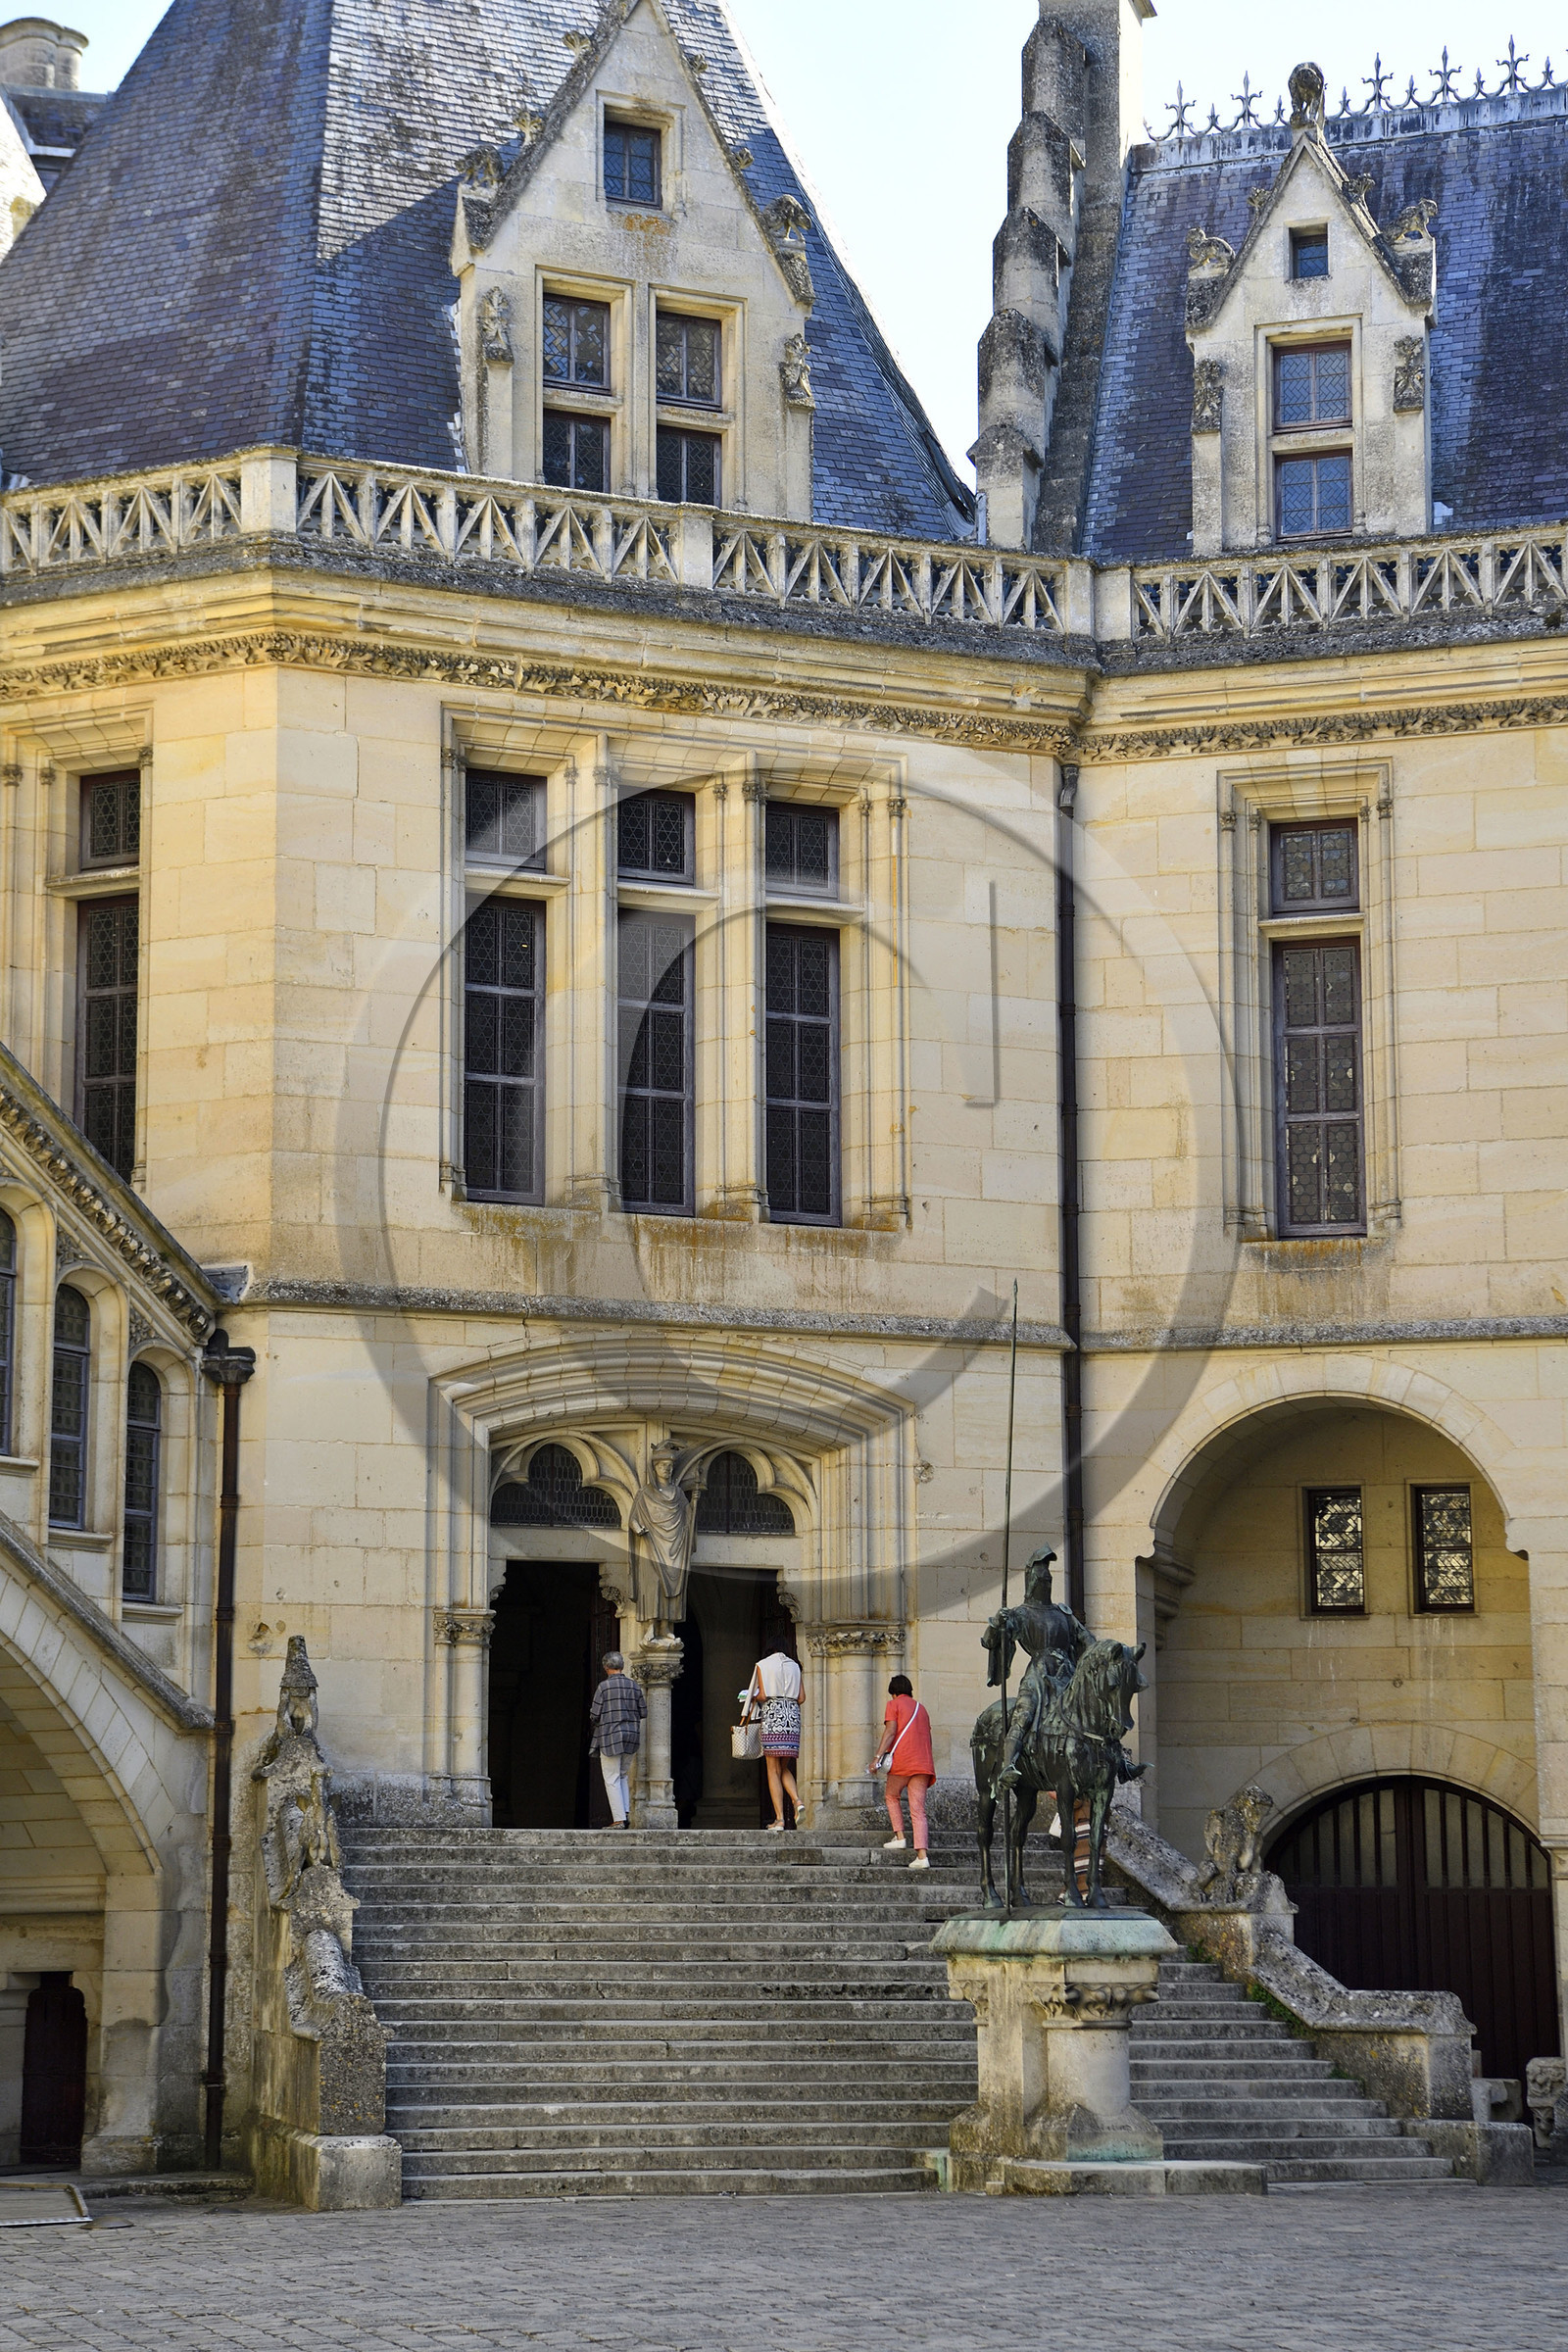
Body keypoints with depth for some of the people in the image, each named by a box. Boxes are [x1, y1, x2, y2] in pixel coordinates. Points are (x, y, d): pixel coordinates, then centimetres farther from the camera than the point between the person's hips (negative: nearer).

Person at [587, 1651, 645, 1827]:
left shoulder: (604, 1686, -10)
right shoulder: (634, 1686, 4)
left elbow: (594, 1715, -10)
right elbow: (643, 1713, 7)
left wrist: (596, 1722, 12)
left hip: (610, 1738, -5)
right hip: (632, 1737, 5)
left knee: (612, 1780, 0)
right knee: (623, 1776, 20)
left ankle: (619, 1820, -6)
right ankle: (626, 1813, 10)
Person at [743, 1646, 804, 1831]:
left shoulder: (762, 1665, 3)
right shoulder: (795, 1666, 13)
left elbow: (762, 1696, -5)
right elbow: (801, 1698, 8)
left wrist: (753, 1698, 16)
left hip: (772, 1718, -4)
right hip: (793, 1718, 4)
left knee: (773, 1770, -2)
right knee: (785, 1768, 15)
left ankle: (779, 1819, -8)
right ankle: (797, 1801, -12)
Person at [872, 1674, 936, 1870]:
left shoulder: (894, 1704, 6)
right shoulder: (921, 1708, 24)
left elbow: (891, 1731, -7)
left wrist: (879, 1756, -12)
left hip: (902, 1760, -4)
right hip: (923, 1764, 4)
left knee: (892, 1797, 21)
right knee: (918, 1809, -1)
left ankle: (899, 1837, 7)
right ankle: (922, 1855, -14)